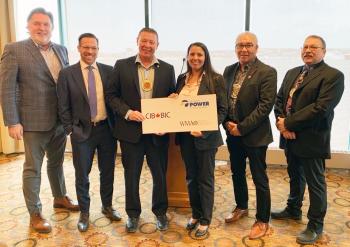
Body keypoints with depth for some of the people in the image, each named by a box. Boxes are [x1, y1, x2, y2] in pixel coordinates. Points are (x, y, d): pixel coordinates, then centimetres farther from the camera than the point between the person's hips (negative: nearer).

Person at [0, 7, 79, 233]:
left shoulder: (61, 50, 9)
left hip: (60, 120, 5)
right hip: (34, 121, -5)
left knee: (57, 162, 20)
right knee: (33, 168, 7)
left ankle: (60, 197, 40)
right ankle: (35, 213, 21)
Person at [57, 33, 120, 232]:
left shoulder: (108, 71, 2)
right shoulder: (67, 74, -3)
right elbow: (63, 106, -1)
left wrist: (116, 126, 0)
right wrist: (71, 130, -5)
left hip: (107, 129, 2)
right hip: (82, 131, -2)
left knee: (108, 171, 14)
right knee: (82, 175, 9)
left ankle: (107, 206, 35)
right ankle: (84, 212, 28)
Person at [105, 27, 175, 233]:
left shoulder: (167, 69, 3)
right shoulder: (122, 66, 0)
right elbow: (111, 95, 0)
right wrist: (127, 112, -16)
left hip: (158, 131, 1)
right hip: (131, 131, -1)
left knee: (160, 175, 13)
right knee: (132, 175, 12)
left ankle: (160, 211, 35)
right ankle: (133, 214, 32)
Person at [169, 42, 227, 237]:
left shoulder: (216, 79, -8)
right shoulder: (182, 79, 8)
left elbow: (222, 109, -10)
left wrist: (205, 130, -21)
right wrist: (172, 100, -8)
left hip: (206, 136, -5)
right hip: (185, 136, 5)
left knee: (205, 179, 8)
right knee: (191, 177, 16)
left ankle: (205, 220, 24)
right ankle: (196, 214, 34)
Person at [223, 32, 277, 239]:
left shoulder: (267, 72, -12)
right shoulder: (229, 70, 8)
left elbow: (266, 105, -18)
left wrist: (242, 127, -18)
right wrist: (227, 123, -4)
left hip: (255, 135, -6)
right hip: (233, 133, 6)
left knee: (259, 179, 4)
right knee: (237, 173, 19)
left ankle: (263, 221, 21)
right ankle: (241, 207, 41)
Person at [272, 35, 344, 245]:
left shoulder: (333, 75, -11)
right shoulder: (292, 73, 13)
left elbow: (321, 108, -21)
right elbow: (279, 99, 9)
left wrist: (288, 123, -19)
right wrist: (281, 123, -10)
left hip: (311, 139, -7)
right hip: (290, 136, 7)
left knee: (315, 183, 6)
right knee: (295, 177, 22)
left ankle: (316, 225, 23)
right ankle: (293, 210, 42)